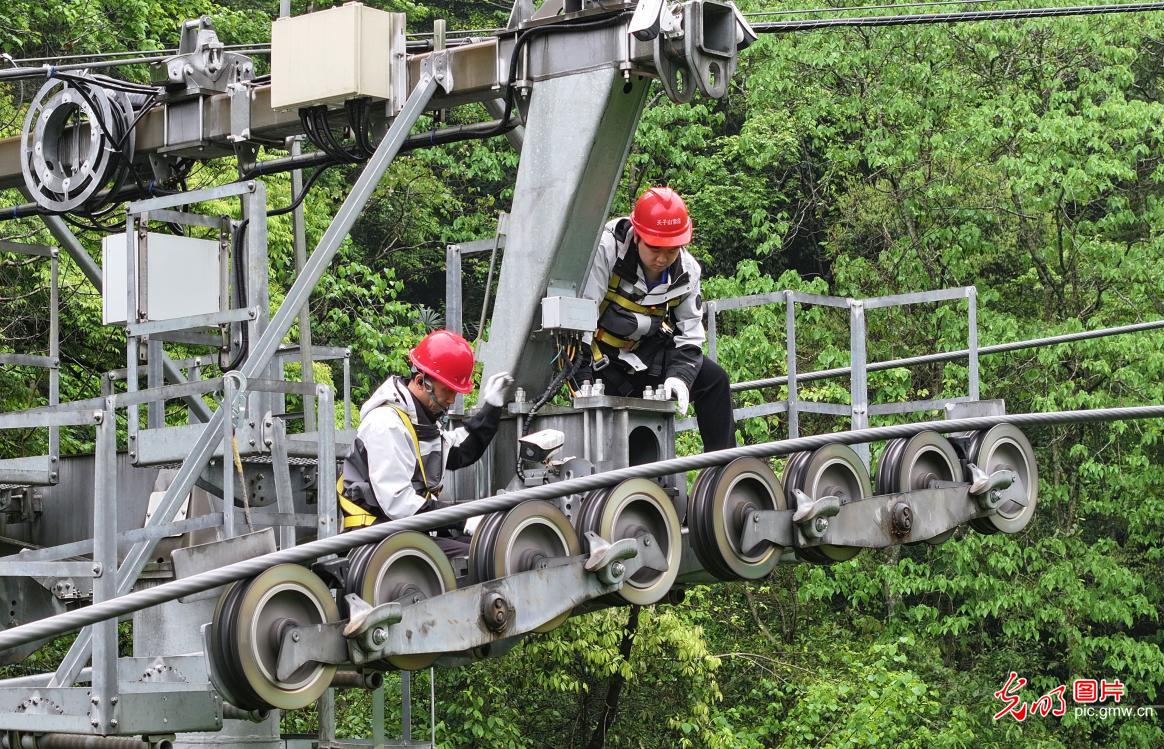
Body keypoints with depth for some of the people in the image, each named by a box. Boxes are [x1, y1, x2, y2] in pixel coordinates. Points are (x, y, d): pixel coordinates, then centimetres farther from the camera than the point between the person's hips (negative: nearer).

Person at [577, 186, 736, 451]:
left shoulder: (687, 270, -5)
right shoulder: (605, 250, -25)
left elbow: (689, 332, 1)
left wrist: (680, 375, -19)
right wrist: (585, 383, -32)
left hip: (643, 354, 6)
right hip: (596, 356, -6)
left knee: (714, 379, -3)